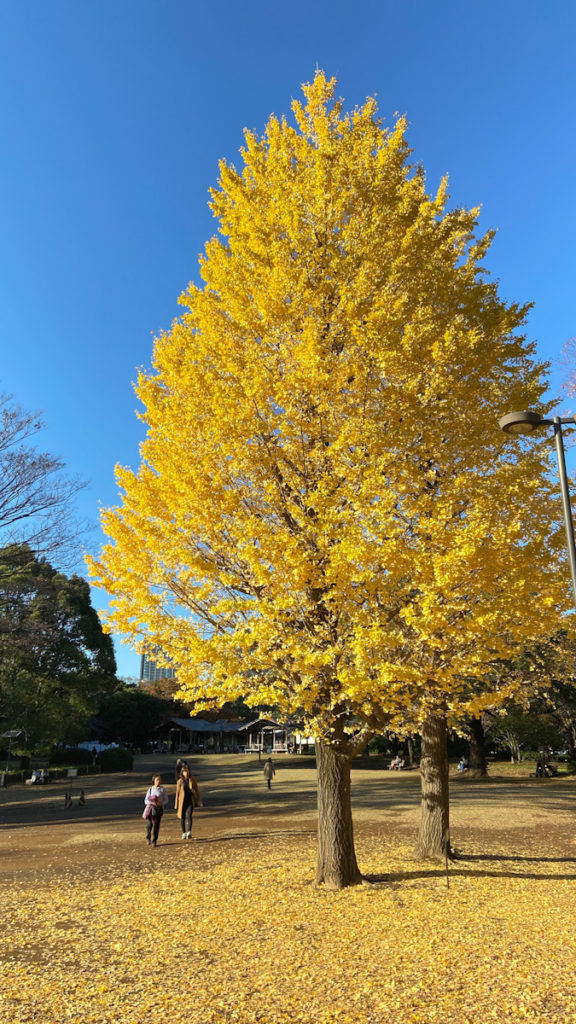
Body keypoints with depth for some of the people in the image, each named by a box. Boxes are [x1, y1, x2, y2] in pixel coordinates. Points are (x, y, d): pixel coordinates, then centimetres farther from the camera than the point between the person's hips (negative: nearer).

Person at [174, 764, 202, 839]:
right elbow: (177, 793, 0)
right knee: (182, 817, 8)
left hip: (191, 802, -1)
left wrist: (200, 801, 3)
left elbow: (196, 790, 2)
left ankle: (189, 833, -25)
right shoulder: (180, 781, -6)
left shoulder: (192, 779, -5)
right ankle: (184, 833, 27)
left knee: (189, 816, -19)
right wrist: (176, 806, 0)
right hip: (182, 801, 1)